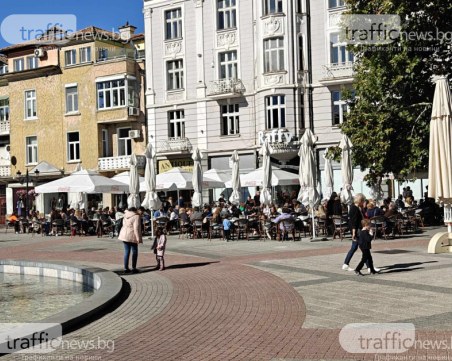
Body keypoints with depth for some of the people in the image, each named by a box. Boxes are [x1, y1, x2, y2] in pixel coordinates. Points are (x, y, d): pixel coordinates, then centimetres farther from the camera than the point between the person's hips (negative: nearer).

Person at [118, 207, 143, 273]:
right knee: (134, 252, 6)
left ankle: (126, 268, 11)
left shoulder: (125, 216, 8)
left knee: (126, 252, 10)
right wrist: (138, 238, -16)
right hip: (132, 236, -6)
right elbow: (136, 228, -17)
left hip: (124, 235, 6)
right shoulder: (136, 216, -12)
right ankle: (134, 268, 6)